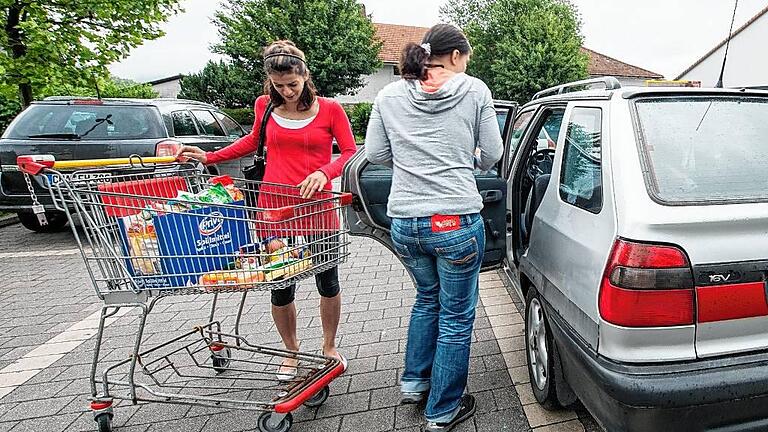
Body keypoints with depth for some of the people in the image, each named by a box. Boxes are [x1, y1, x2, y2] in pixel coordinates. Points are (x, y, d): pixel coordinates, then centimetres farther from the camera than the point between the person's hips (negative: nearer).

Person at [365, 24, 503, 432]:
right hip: (457, 221, -3)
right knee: (456, 316, 14)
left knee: (427, 297, 29)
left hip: (404, 222, 4)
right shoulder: (474, 90, -1)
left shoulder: (389, 95, 5)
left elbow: (375, 153, 6)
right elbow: (491, 154, 2)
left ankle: (414, 382, 41)